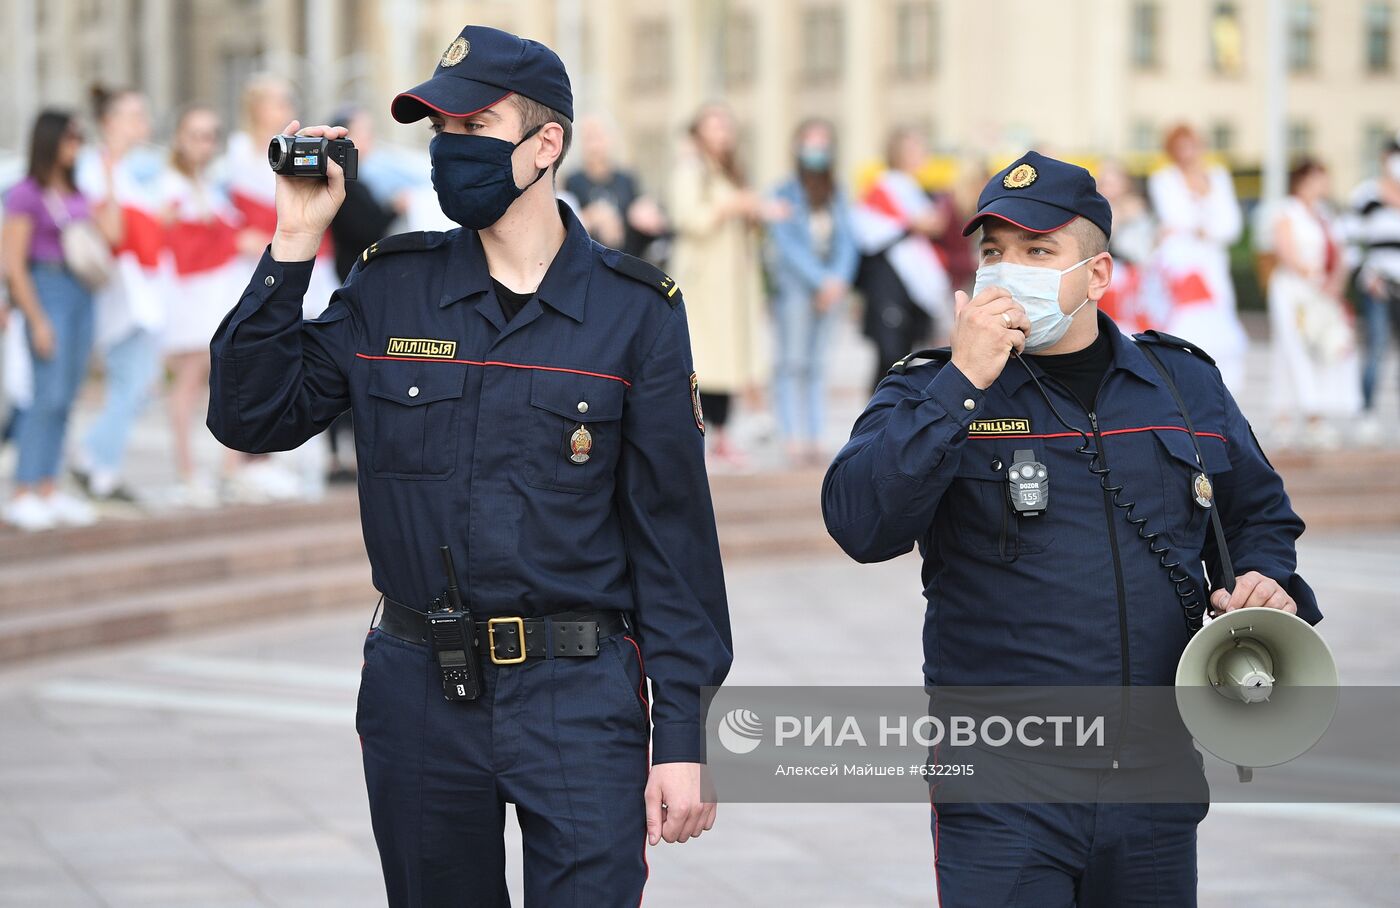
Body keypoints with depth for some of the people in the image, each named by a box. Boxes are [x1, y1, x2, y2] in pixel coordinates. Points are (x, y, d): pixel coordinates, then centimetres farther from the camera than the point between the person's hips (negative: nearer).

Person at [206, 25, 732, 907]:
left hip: (579, 699, -3)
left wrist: (684, 740, -6)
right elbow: (251, 418, 3)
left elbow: (675, 534, -2)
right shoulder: (389, 289, 6)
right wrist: (293, 244, -3)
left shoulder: (635, 311, -2)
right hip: (417, 694, 3)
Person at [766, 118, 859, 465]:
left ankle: (813, 436, 7)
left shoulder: (837, 196, 11)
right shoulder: (785, 194, -5)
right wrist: (822, 280, -16)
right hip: (794, 288, -5)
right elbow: (788, 244, -11)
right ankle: (795, 438, -10)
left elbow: (846, 241, 7)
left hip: (831, 289, 5)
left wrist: (840, 279, -10)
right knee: (793, 363, -8)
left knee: (816, 364, 6)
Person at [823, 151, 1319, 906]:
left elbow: (1259, 515, 24)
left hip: (1157, 784, 4)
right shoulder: (930, 395, 0)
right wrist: (962, 384, -19)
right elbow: (861, 525, -17)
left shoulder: (1184, 383, 10)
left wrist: (1265, 582, 2)